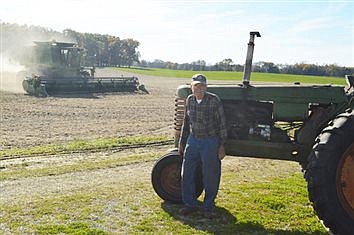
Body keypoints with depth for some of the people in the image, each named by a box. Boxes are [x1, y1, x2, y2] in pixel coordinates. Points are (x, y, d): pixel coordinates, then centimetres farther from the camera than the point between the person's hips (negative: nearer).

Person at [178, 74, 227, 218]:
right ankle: (190, 204, 24)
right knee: (186, 174, 8)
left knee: (210, 177, 4)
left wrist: (221, 146, -11)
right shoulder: (190, 100, 3)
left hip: (210, 142, -5)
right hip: (193, 140, 5)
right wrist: (181, 142, 16)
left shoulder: (214, 100, -13)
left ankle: (208, 208, 20)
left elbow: (222, 124, -9)